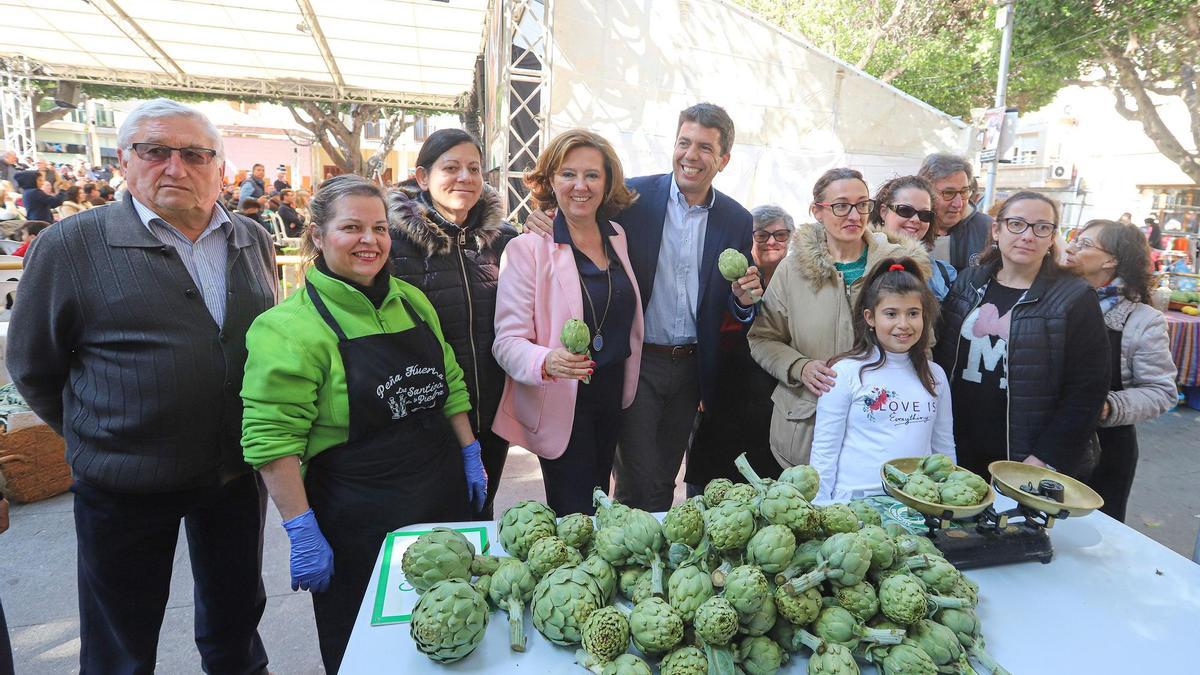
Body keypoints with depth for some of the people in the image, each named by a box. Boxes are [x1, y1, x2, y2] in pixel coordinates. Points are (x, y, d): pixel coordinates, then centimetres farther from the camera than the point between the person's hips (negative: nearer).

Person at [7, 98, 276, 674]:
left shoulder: (254, 242, 1)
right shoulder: (69, 246, -11)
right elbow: (33, 367, -1)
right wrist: (94, 436, 2)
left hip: (239, 471, 3)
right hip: (125, 485, -3)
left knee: (237, 613, 24)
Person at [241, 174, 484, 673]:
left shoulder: (412, 301, 5)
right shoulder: (290, 327, -14)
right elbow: (272, 439, -16)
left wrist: (470, 454, 11)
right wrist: (302, 531, -18)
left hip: (444, 495, 6)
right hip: (359, 519, -5)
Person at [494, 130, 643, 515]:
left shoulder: (617, 238, 5)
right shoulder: (527, 248, -14)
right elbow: (508, 341, -18)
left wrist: (627, 388, 11)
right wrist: (547, 362, -37)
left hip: (612, 396, 6)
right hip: (560, 403, -6)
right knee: (574, 516, 0)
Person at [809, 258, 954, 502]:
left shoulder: (935, 375, 7)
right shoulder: (845, 372, -6)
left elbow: (944, 447, 16)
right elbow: (824, 450, -4)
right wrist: (820, 512, -5)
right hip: (856, 499, -4)